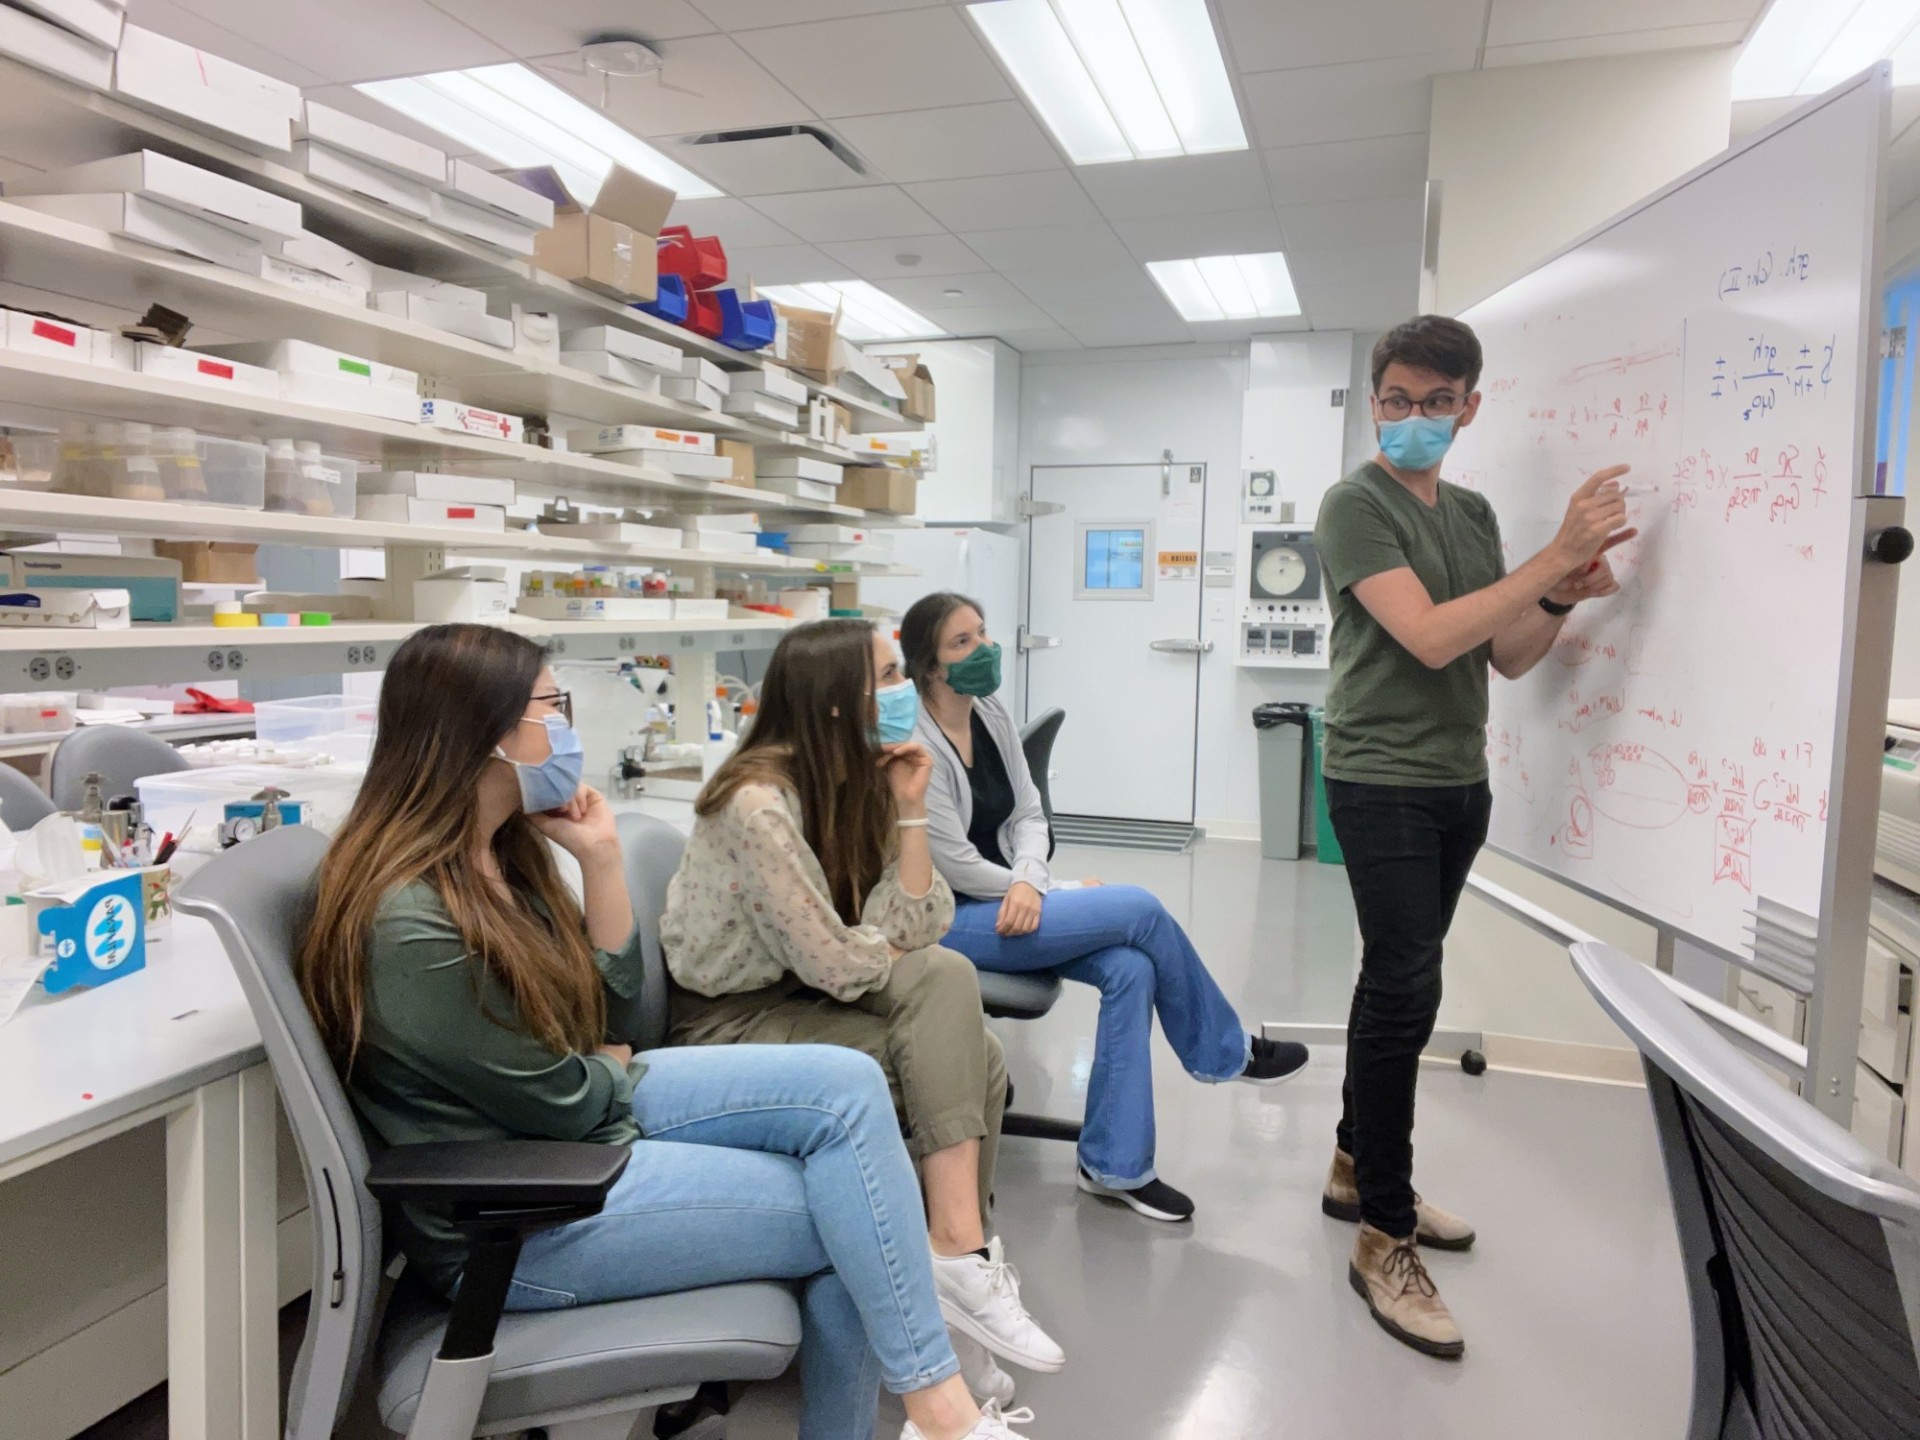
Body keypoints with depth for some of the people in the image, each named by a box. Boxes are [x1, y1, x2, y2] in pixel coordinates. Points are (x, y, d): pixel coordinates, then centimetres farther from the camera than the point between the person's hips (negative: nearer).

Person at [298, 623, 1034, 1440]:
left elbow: (610, 1016, 5)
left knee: (847, 1085, -9)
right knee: (842, 1216, -12)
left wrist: (601, 857, -4)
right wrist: (619, 1066, 4)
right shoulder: (411, 925, -26)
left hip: (588, 1108, 8)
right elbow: (565, 1100, -18)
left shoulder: (500, 853, 3)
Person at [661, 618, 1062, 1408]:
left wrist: (908, 809, -12)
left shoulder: (858, 782, 2)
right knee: (943, 1022, -20)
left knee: (978, 1057, -16)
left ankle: (960, 1254, -6)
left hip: (802, 996, 7)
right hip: (728, 1023, -7)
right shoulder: (757, 801, -23)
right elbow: (835, 965, -25)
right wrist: (909, 959, -5)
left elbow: (916, 928, -4)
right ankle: (958, 1256, -7)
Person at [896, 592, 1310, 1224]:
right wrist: (1062, 891, -10)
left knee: (1130, 967, -18)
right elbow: (957, 867, -18)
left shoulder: (992, 715, 6)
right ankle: (1225, 1051, 8)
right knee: (1140, 910, -18)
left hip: (1007, 900, 7)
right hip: (949, 920, -7)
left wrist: (1028, 881, -15)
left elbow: (1029, 815, 7)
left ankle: (1113, 1166, -7)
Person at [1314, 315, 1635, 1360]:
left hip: (1460, 783, 7)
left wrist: (1562, 600, -7)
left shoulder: (1473, 514, 14)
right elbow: (1429, 637, -20)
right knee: (1407, 990, -9)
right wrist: (1559, 555, -20)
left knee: (1397, 981, 13)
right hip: (1383, 783, -7)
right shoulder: (1356, 507, -8)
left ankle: (1356, 1169, 28)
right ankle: (1386, 1241, 2)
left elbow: (1507, 657, 12)